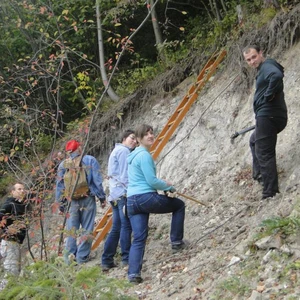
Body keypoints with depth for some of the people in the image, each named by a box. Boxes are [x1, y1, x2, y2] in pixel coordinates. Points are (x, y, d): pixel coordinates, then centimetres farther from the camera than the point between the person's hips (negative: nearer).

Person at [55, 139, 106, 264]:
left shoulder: (63, 164, 4)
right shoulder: (90, 160, -1)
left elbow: (59, 185, 7)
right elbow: (97, 180, -4)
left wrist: (60, 202, 14)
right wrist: (102, 197, 3)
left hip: (71, 201, 2)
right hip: (88, 199, -2)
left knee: (71, 229, 7)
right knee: (87, 229, 4)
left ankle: (69, 257, 6)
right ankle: (82, 257, 3)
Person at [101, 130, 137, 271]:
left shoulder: (116, 151, 25)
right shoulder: (124, 151, -6)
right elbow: (125, 175, -14)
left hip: (115, 194, 10)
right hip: (123, 192, -10)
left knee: (116, 228, 10)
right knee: (126, 226, -10)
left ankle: (107, 261, 10)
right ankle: (127, 259, -11)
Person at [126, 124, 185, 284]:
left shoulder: (134, 155, 20)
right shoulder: (144, 155, -11)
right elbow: (151, 181, -14)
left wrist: (163, 184, 22)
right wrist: (168, 187, 3)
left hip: (131, 200, 8)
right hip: (146, 197, -8)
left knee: (138, 238, 6)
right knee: (179, 205, 15)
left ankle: (133, 273, -6)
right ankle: (176, 241, 17)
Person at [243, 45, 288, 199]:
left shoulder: (267, 66, -11)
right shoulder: (263, 69, 21)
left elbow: (277, 75, -33)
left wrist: (269, 95, -22)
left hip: (268, 116, -11)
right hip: (270, 116, 11)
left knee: (263, 153, -10)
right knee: (254, 141, 33)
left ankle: (270, 192, -10)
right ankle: (259, 174, 33)